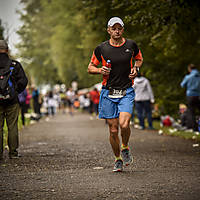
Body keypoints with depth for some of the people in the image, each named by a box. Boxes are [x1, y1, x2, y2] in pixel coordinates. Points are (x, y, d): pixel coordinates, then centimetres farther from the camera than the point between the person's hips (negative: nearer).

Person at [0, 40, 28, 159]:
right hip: (12, 101, -1)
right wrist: (16, 91, 7)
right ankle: (13, 152, 6)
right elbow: (23, 80, -7)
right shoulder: (14, 64, -3)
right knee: (12, 127, 5)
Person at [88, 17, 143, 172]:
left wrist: (135, 69, 1)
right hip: (108, 93, 1)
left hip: (126, 92, 0)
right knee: (113, 129, 2)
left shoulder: (131, 45, 2)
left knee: (124, 125, -19)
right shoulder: (101, 48, 0)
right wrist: (100, 70, -12)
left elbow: (139, 59, 21)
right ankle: (118, 159, 22)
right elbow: (90, 67, 9)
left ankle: (125, 148, 12)